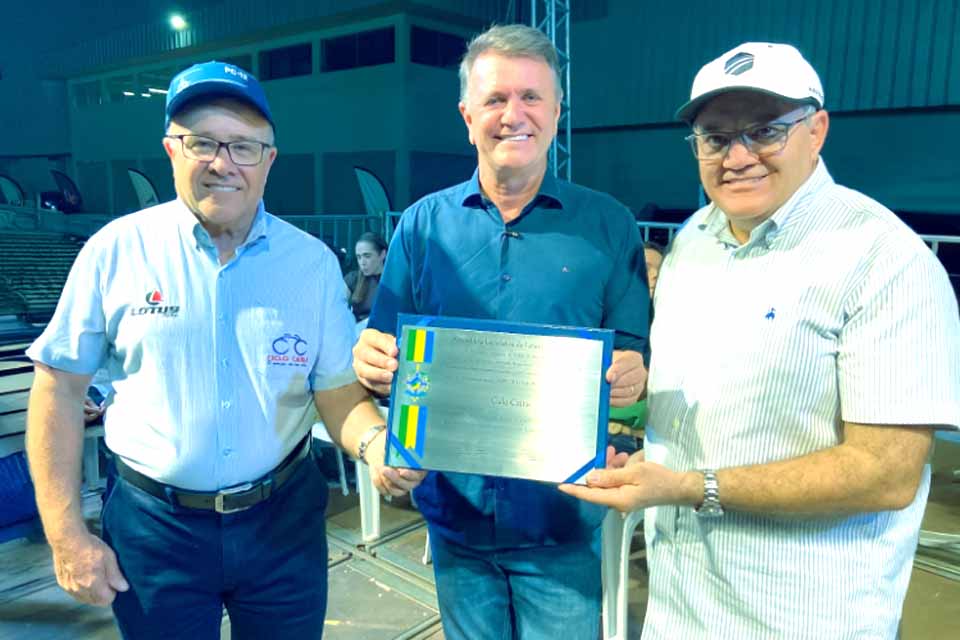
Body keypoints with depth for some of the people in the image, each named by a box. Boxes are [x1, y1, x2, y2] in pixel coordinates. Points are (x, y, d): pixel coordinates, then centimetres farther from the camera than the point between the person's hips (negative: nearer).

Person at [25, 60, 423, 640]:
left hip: (285, 522, 1)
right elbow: (60, 388, -2)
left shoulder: (313, 262, -5)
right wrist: (67, 534, -4)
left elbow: (340, 394, -5)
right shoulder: (116, 250, -7)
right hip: (154, 526, 0)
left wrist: (376, 442, -26)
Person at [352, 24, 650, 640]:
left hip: (564, 525, -1)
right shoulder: (424, 224, 0)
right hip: (456, 514, 2)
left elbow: (634, 355, -1)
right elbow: (385, 354, 3)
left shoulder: (608, 225, -3)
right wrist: (375, 365, -19)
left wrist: (630, 376, -23)